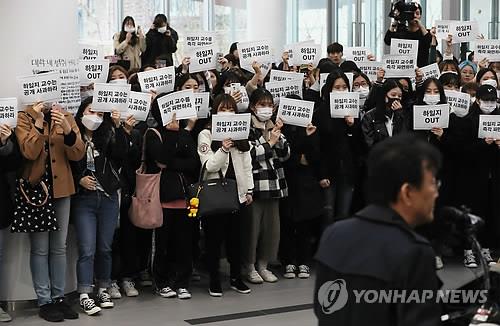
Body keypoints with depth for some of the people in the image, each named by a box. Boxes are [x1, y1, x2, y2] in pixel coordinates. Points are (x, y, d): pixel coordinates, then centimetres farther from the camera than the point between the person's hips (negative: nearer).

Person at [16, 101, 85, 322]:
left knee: (59, 247, 10)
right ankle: (44, 301, 6)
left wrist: (67, 130, -21)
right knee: (40, 248, 0)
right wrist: (38, 122, -24)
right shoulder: (24, 118, -4)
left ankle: (59, 297, 18)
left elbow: (78, 154, -5)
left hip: (61, 189, 4)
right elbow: (29, 152, -18)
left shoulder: (66, 117, 5)